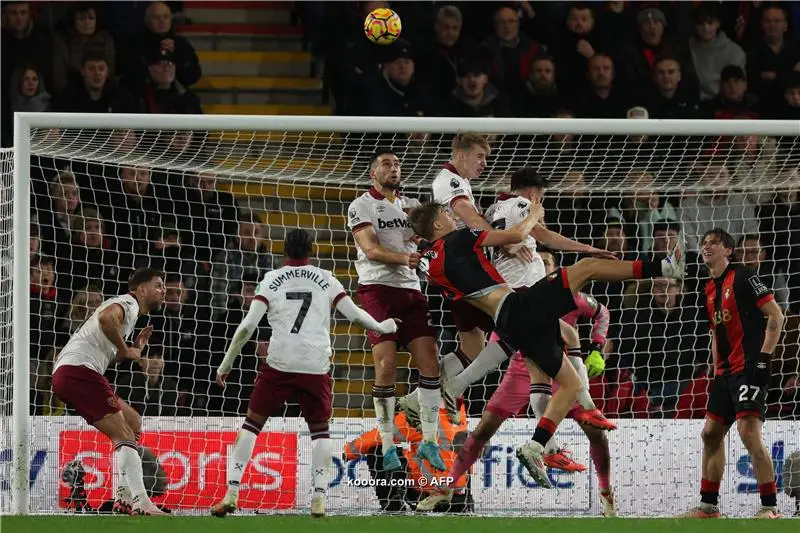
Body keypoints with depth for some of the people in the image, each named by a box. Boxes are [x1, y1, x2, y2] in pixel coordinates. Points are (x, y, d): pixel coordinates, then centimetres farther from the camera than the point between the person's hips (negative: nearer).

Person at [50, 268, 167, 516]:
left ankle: (123, 495, 11)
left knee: (133, 422, 19)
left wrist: (134, 350, 19)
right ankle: (141, 504, -24)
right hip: (77, 369, -10)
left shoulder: (129, 312, 29)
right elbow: (105, 318, -26)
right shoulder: (128, 303, -1)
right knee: (124, 436, -15)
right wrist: (124, 350, -13)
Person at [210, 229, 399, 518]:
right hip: (316, 366, 1)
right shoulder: (325, 280, 7)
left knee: (252, 423, 11)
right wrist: (381, 327, 25)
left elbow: (247, 326, -2)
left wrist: (227, 362, 6)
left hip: (279, 364, -1)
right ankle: (319, 497, 4)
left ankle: (231, 493, 1)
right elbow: (355, 314, 5)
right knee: (320, 429, 18)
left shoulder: (272, 279, 5)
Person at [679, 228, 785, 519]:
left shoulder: (743, 277, -8)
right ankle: (709, 506, 18)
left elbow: (776, 315, -12)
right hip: (726, 372, 9)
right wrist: (717, 374, 17)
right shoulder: (710, 290, 17)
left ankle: (770, 507, -17)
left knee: (749, 432, -19)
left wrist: (763, 357, -18)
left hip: (749, 367, -9)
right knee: (711, 434, 10)